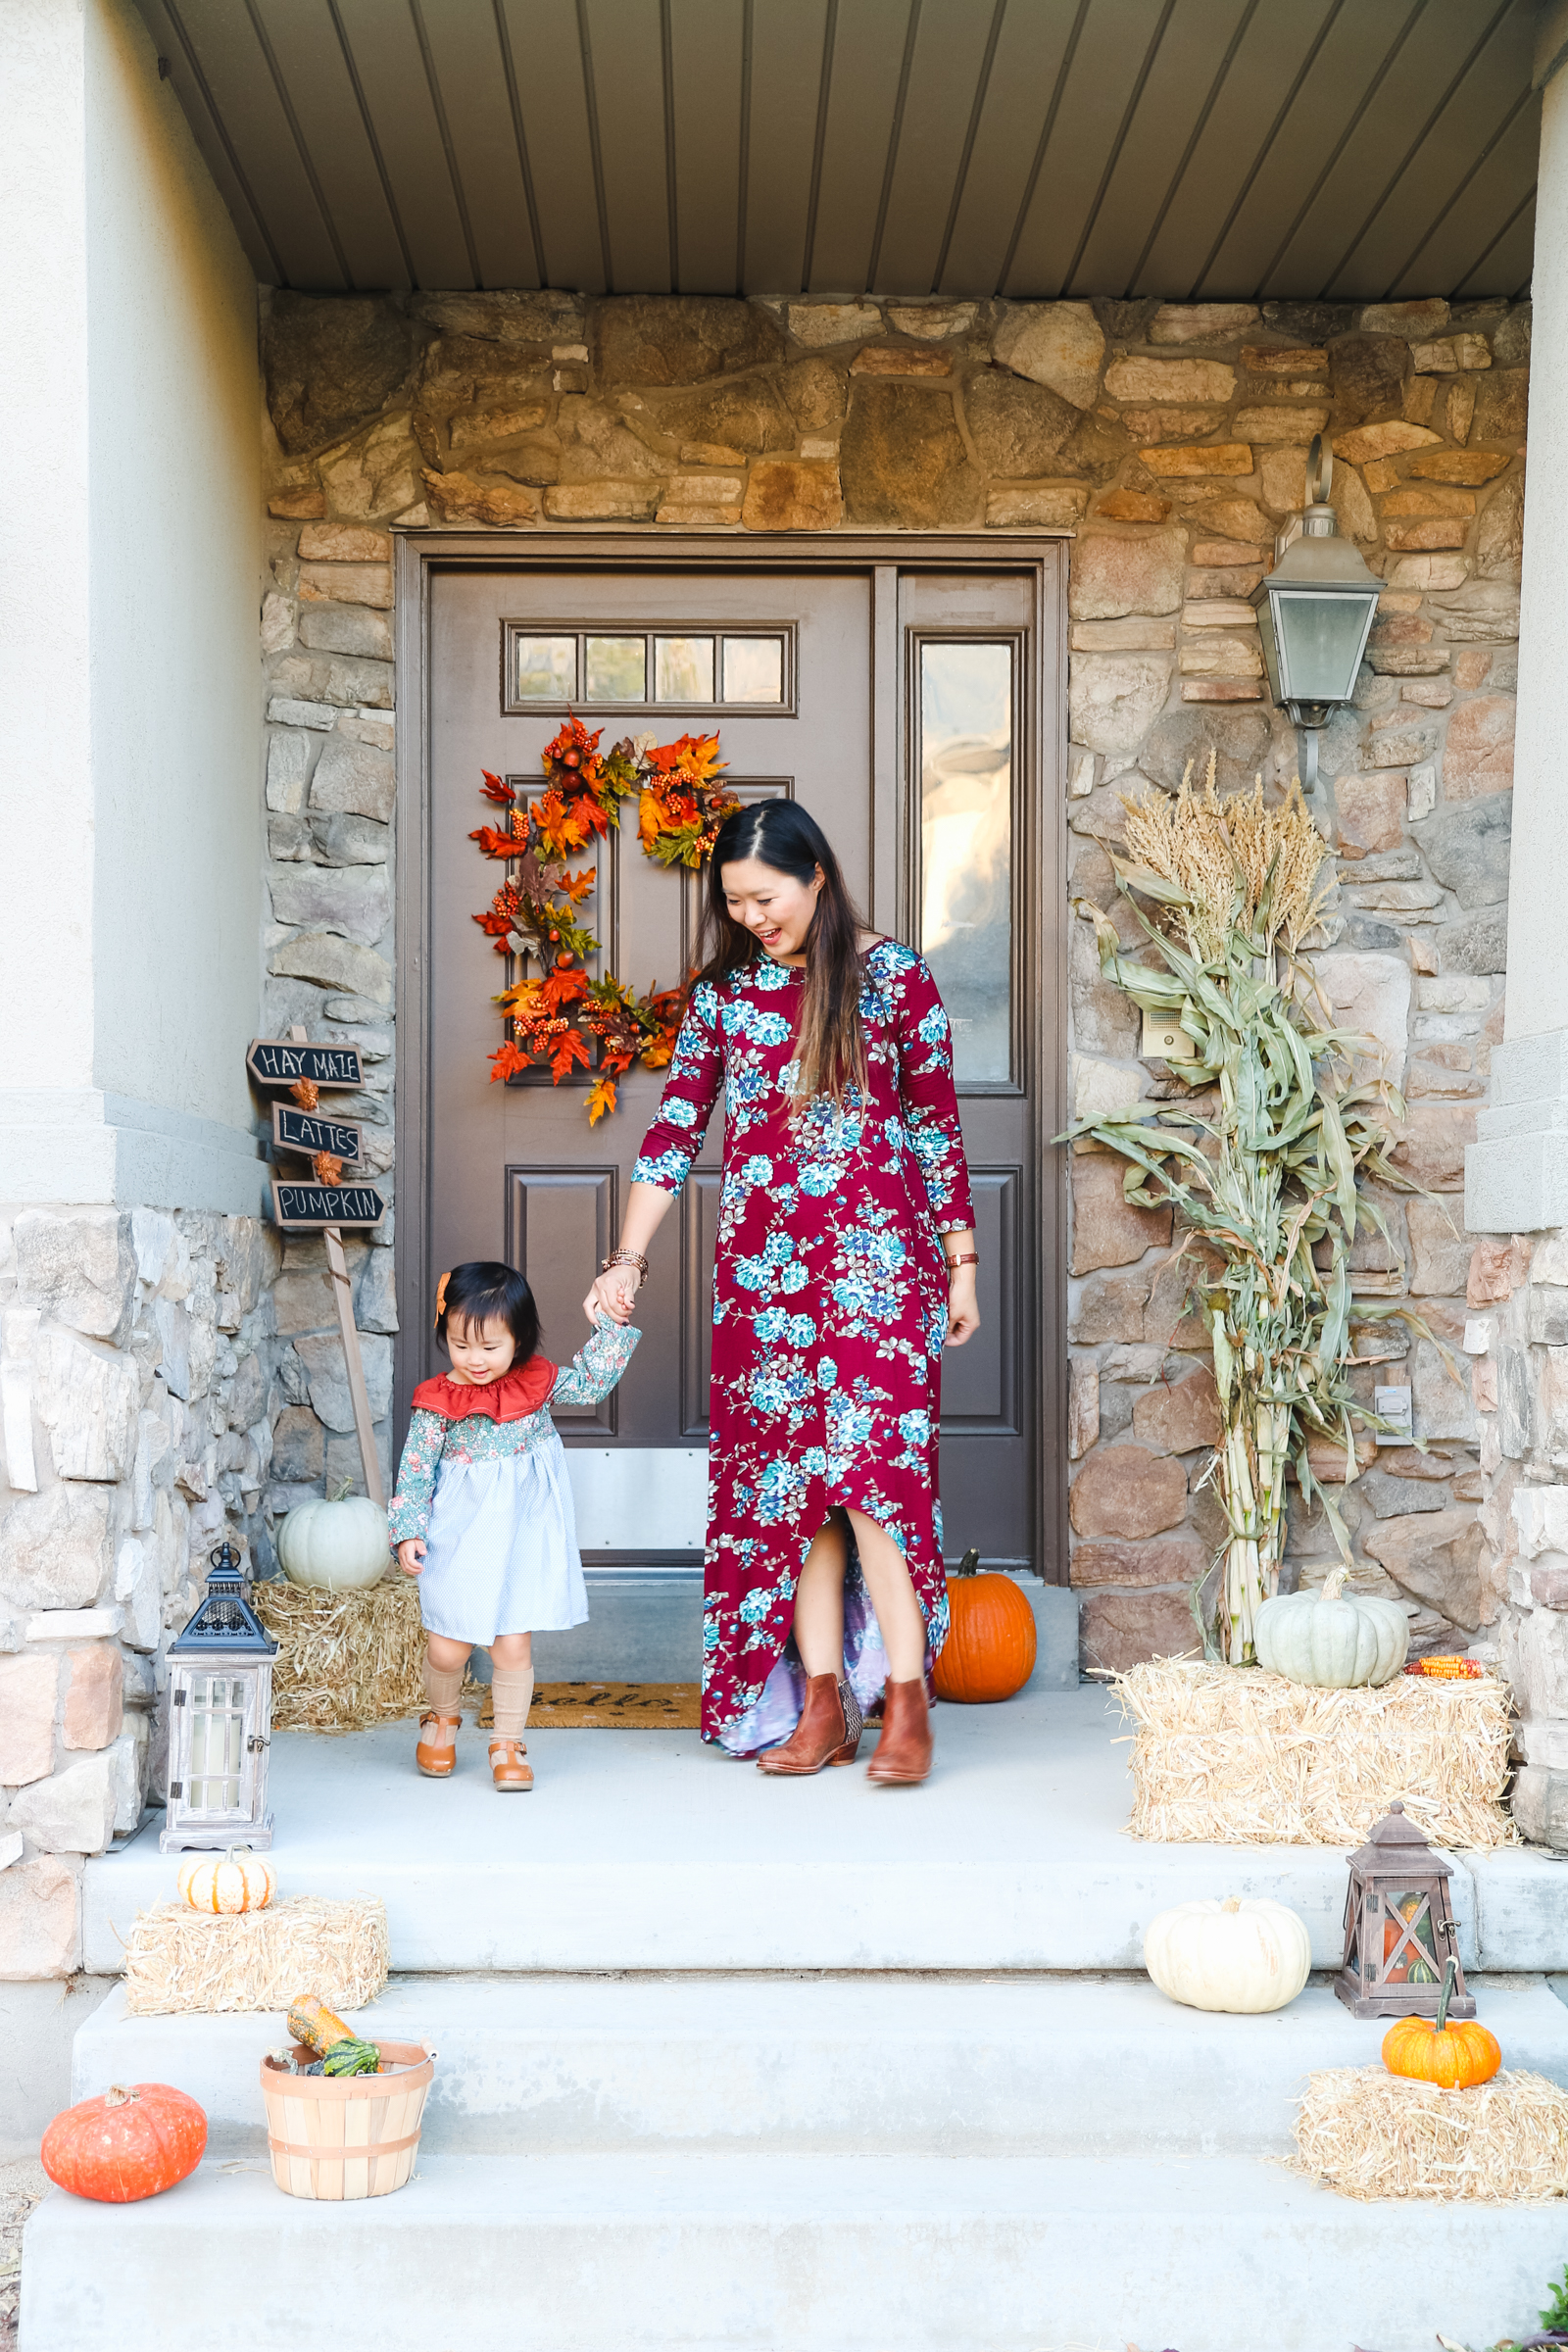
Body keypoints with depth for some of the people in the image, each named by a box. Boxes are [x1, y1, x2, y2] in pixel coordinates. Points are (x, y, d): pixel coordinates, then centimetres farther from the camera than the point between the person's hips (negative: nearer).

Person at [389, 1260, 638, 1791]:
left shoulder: (537, 1383, -1)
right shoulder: (438, 1402, -7)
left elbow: (592, 1383, 10)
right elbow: (415, 1470, -3)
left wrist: (611, 1325, 3)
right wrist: (408, 1532, -10)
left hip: (522, 1543, 1)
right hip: (459, 1545, -1)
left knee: (512, 1648, 1)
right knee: (446, 1649, 3)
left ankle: (507, 1745, 18)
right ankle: (442, 1718, 34)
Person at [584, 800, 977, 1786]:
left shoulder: (894, 977, 2)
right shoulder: (723, 995, 10)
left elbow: (937, 1126, 4)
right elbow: (675, 1132, 7)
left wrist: (962, 1264, 3)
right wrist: (628, 1259, -2)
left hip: (876, 1260, -3)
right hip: (762, 1272, 4)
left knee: (873, 1471, -12)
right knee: (786, 1481, 3)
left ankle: (907, 1704, -4)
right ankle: (820, 1706, 9)